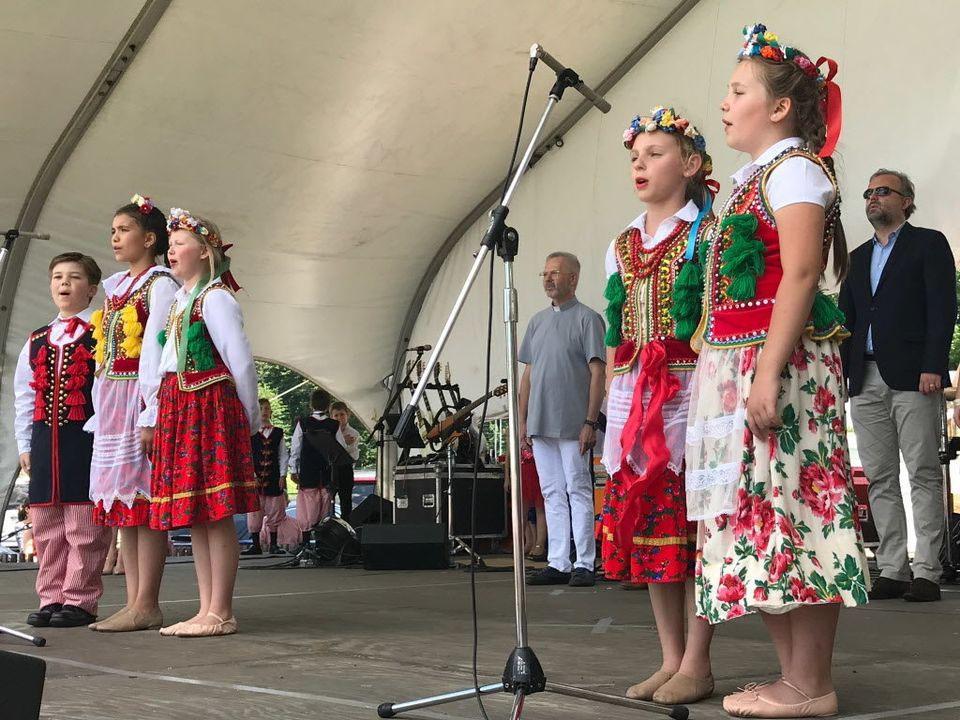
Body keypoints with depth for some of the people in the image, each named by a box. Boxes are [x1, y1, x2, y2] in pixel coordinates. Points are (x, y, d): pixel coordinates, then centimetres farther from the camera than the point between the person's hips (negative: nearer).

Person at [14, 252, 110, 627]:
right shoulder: (36, 342, 18)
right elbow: (24, 396, 20)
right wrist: (25, 445, 15)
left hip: (87, 438, -6)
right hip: (45, 439, 6)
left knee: (84, 525, -4)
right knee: (46, 526, 9)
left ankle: (80, 600, 3)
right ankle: (51, 598, 17)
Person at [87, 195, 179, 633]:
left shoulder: (160, 285, -4)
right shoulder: (116, 288, 21)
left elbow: (157, 351, -13)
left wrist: (151, 414, -19)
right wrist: (100, 412, 14)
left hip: (140, 398, -8)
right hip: (111, 403, 8)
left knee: (142, 498, -9)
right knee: (120, 500, 5)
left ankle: (146, 605, -7)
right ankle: (134, 603, 8)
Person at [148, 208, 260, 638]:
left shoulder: (214, 298, -7)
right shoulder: (179, 301, 20)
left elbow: (242, 363, -9)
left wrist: (250, 420, -5)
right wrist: (154, 418, 14)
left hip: (211, 409, -9)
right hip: (178, 412, 9)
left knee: (216, 514, -8)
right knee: (194, 517, 7)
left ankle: (221, 613, -5)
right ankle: (207, 610, 11)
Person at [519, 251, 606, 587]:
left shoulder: (587, 319, -3)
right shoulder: (538, 321, 16)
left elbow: (597, 373, -8)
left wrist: (590, 422, -14)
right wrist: (523, 420, 11)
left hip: (573, 424, -6)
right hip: (540, 424, 6)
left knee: (578, 491, -3)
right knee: (552, 494, 8)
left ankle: (584, 564, 2)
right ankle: (558, 564, 12)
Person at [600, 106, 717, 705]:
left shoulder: (710, 234, 2)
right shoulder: (622, 246, 19)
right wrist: (613, 404, 13)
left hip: (690, 388, -6)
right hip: (633, 396, 6)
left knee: (691, 520, -7)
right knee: (646, 522, 5)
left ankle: (697, 665, 0)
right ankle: (671, 659, 13)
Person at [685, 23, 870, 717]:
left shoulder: (794, 169, -5)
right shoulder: (753, 179, 22)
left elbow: (800, 276, -16)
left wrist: (768, 370, -23)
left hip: (781, 362, -10)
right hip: (736, 366, 10)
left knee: (788, 507, -8)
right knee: (758, 514, 8)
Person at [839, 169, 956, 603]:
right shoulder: (858, 257, 23)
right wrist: (838, 372, 7)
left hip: (912, 376, -6)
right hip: (866, 380, 6)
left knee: (923, 473, -6)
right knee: (880, 477, 3)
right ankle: (892, 570, 6)